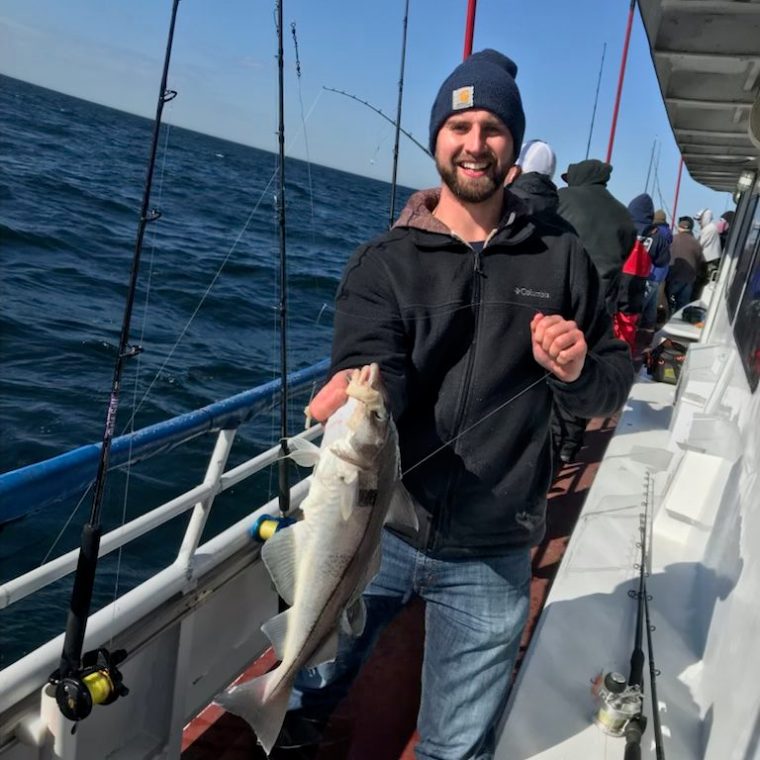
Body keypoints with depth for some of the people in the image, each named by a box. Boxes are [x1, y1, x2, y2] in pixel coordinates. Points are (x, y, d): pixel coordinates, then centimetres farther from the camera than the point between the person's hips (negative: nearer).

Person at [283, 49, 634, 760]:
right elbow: (375, 371, -17)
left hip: (489, 560, 1)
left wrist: (579, 372, -17)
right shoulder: (383, 261, -3)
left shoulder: (560, 259, 2)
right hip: (374, 531, 0)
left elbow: (614, 387, 5)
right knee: (301, 696, 20)